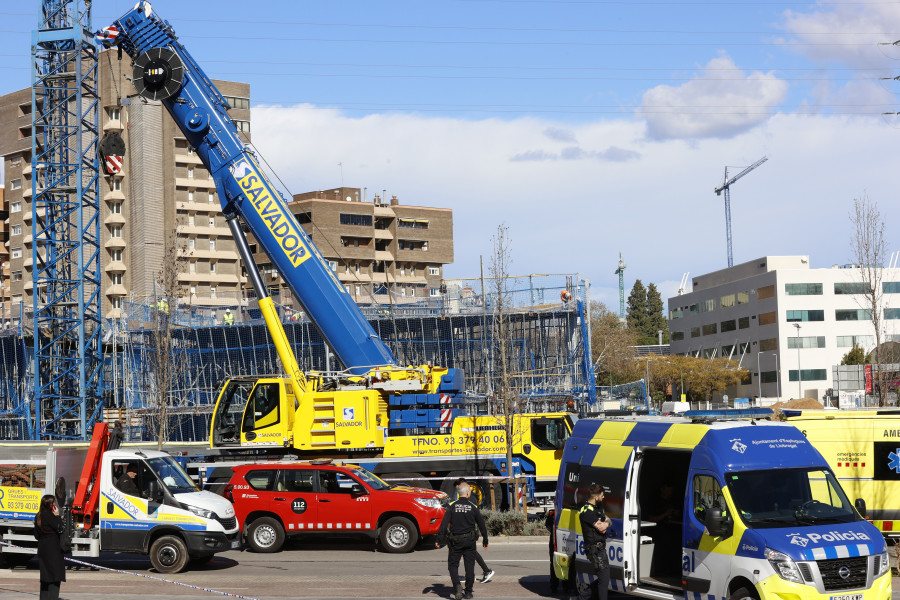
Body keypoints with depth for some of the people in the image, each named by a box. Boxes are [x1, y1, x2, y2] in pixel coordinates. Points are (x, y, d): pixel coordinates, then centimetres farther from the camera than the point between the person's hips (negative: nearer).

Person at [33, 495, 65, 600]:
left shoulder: (38, 516, 10)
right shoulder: (50, 516, -15)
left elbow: (36, 535, 14)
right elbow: (60, 529, -16)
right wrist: (57, 516, -11)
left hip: (42, 548, 8)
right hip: (53, 550, -8)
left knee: (45, 575, 13)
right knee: (55, 576, -6)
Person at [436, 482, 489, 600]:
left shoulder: (452, 506, -5)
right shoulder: (473, 507, -2)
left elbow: (444, 524, -10)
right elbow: (482, 525, 5)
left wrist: (439, 540, -6)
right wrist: (485, 540, 17)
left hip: (455, 541, -1)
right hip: (469, 541, 1)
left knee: (453, 565, 6)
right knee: (469, 566, 9)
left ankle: (457, 586, -17)